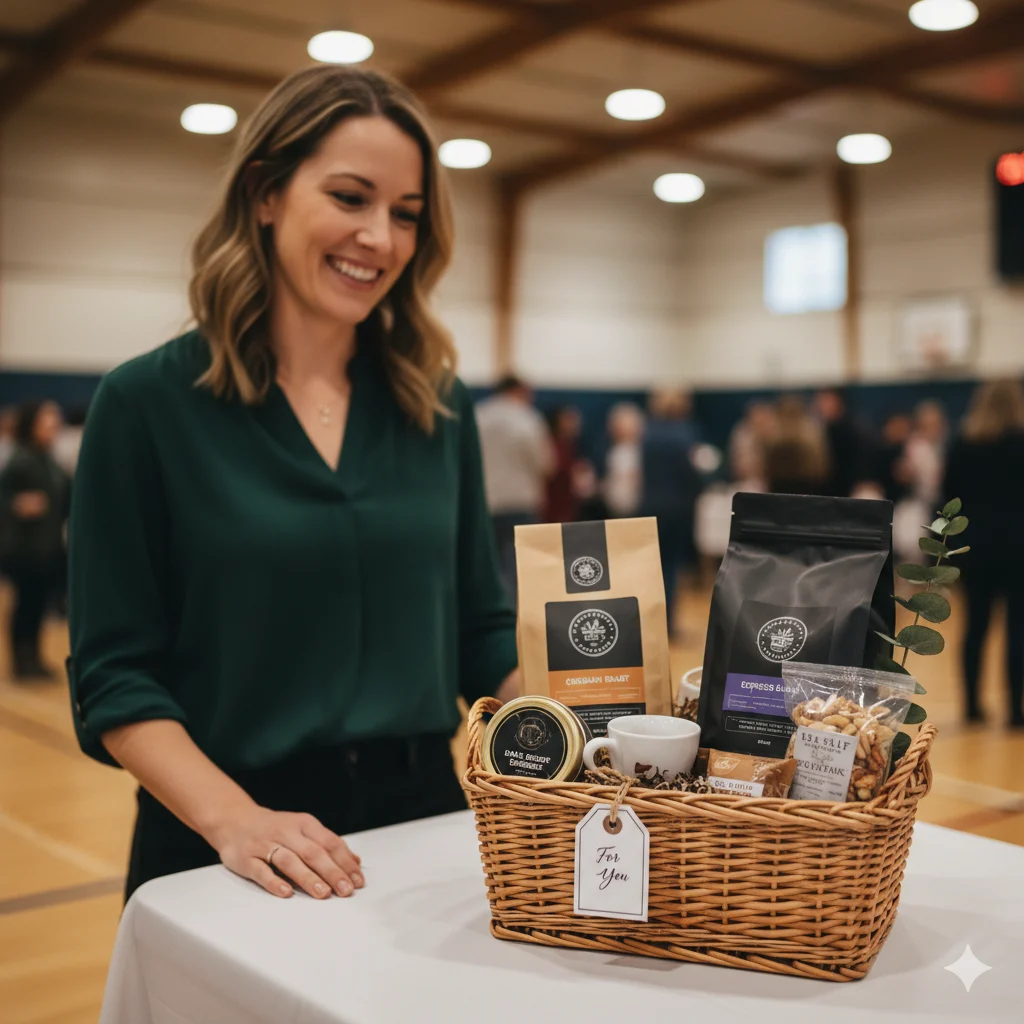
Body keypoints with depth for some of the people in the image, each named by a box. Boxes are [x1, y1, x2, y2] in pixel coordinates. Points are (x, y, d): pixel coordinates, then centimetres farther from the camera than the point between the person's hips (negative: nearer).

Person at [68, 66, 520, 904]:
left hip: (422, 819, 4)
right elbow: (116, 677, -9)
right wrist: (234, 819, -22)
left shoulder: (437, 403, 3)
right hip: (221, 848, -3)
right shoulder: (147, 404, -7)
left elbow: (484, 632, 7)